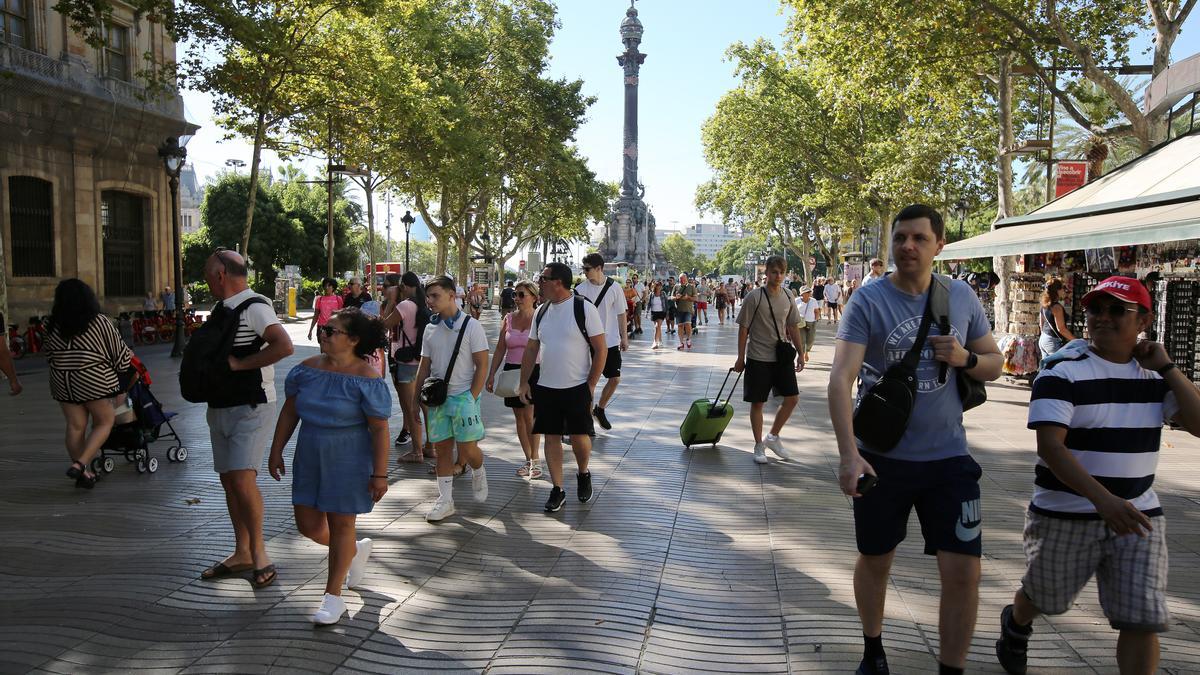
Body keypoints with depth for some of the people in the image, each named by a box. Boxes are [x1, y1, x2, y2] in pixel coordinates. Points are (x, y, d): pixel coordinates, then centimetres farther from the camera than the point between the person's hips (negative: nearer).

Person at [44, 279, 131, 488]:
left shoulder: (53, 326, 4)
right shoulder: (99, 322, -7)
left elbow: (49, 356, 11)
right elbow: (118, 348, 0)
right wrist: (129, 356, 21)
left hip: (63, 383, 4)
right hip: (93, 380, -4)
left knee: (75, 427, 9)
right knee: (104, 423, 7)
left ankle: (83, 473, 16)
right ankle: (80, 464, -9)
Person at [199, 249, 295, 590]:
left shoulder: (254, 307, -14)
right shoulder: (219, 308, 12)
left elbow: (284, 346, -29)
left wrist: (239, 364, -23)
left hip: (250, 407, -9)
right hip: (220, 406, 9)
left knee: (242, 478, -15)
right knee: (228, 480, 11)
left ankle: (258, 549, 2)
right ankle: (242, 553, 21)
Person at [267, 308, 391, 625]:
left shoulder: (366, 379, -17)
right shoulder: (307, 369, 0)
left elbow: (379, 429, -16)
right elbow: (289, 412, 9)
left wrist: (379, 474, -16)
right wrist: (276, 452, 11)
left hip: (348, 461, -6)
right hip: (310, 458, 6)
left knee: (340, 524, 6)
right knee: (308, 524, 11)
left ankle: (333, 596, 21)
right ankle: (356, 551, 40)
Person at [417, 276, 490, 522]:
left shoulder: (471, 326, -6)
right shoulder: (430, 328, 9)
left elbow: (482, 366, -8)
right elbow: (424, 367, 15)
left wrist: (472, 398, -14)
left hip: (463, 396, -4)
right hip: (437, 398, 5)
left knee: (467, 449, -6)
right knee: (442, 449, 6)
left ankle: (478, 472, 28)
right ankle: (445, 501, 15)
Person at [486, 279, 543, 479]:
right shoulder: (508, 319, 7)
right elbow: (500, 349, 10)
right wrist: (492, 374, 6)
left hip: (534, 371, -5)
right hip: (512, 371, 5)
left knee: (529, 416, -12)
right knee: (519, 417, 9)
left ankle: (535, 460, 1)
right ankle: (528, 460, 20)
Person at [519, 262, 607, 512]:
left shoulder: (584, 308, -10)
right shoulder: (541, 312, 7)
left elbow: (601, 349, -9)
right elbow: (531, 349, 14)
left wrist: (591, 385, -11)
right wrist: (524, 382, 7)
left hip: (577, 388, -5)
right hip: (546, 388, 5)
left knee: (579, 436, 0)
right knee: (551, 437, 6)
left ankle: (583, 475, 29)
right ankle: (557, 490, 18)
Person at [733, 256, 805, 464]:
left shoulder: (788, 298, 5)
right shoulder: (754, 298, -10)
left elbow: (793, 328, 14)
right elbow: (743, 329, -7)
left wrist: (800, 353, 12)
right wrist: (741, 358, -7)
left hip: (782, 357, 5)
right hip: (758, 358, -5)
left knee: (792, 398, 3)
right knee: (757, 402, 2)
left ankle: (773, 437, 21)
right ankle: (759, 446, 16)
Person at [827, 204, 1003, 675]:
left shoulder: (963, 298, 0)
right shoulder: (868, 301, -12)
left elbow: (994, 364, 11)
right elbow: (841, 380, -21)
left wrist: (966, 358, -13)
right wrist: (848, 454, -32)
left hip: (948, 457, 2)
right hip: (881, 455, -2)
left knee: (963, 571, -1)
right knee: (875, 561, 15)